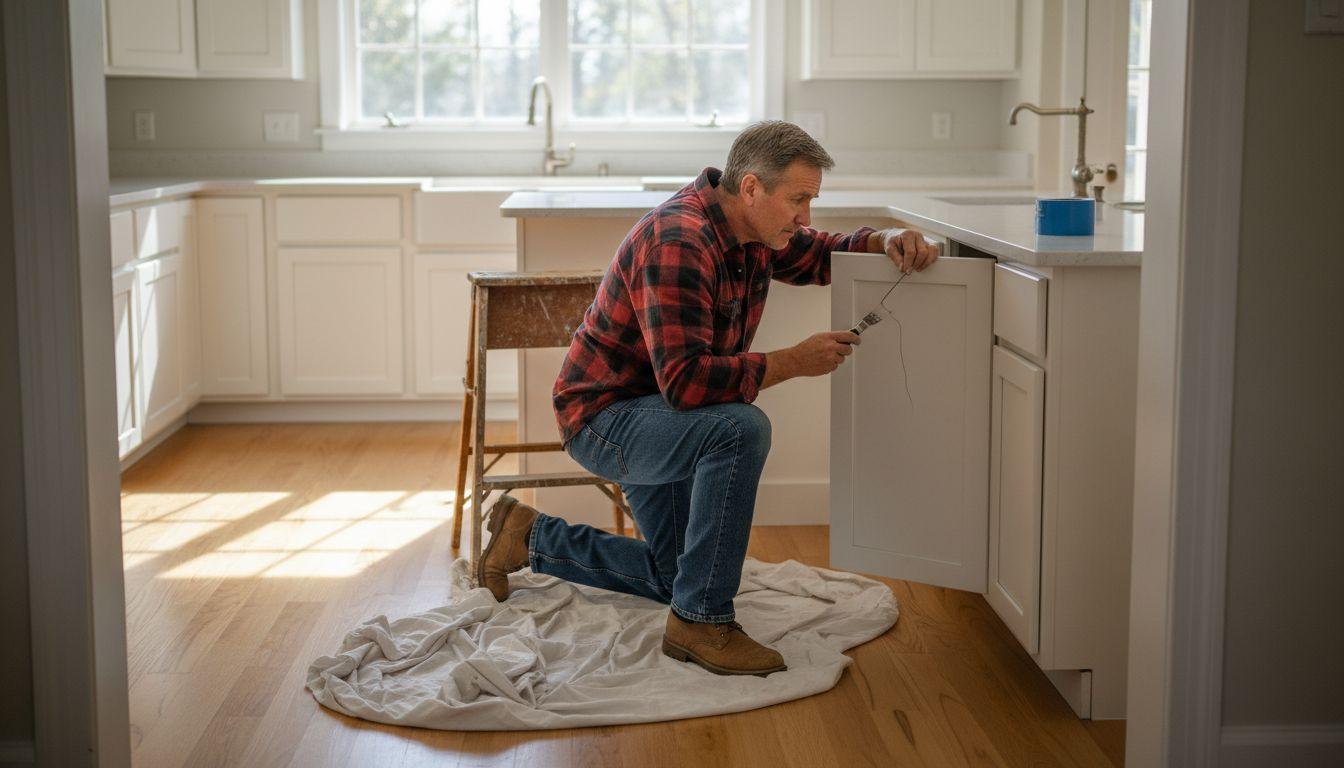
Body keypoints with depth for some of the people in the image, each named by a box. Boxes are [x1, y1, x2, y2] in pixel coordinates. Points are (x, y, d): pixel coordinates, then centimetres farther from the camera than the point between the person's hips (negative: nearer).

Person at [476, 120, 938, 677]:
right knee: (741, 430, -36)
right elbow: (686, 380, -38)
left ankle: (532, 537, 33)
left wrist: (884, 242, -9)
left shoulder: (753, 229, -4)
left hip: (654, 416, 10)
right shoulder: (678, 244, -31)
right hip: (602, 416, -10)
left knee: (673, 577, 20)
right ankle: (701, 620, -26)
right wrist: (792, 362, -32)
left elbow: (820, 255, 13)